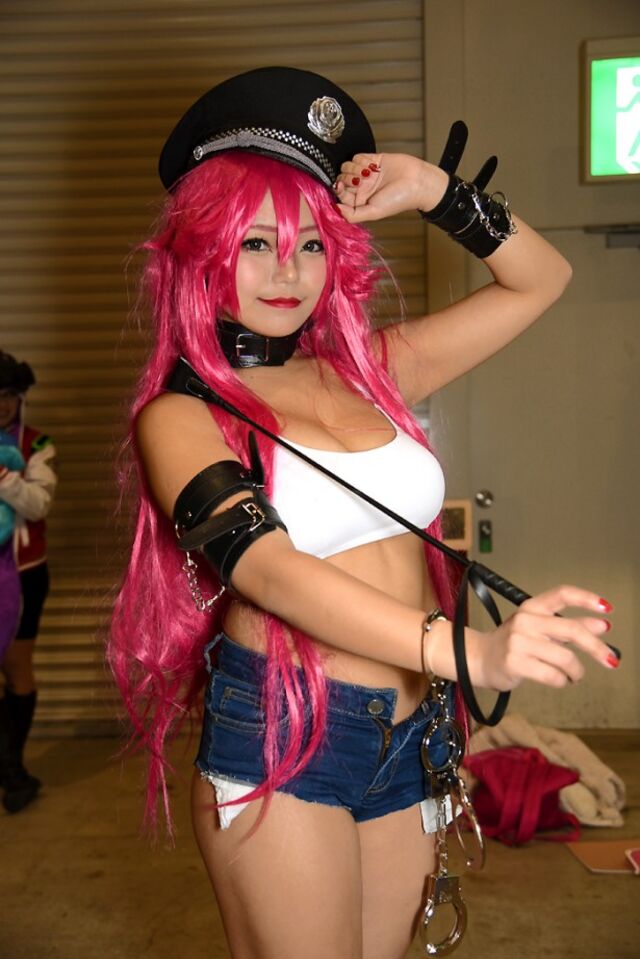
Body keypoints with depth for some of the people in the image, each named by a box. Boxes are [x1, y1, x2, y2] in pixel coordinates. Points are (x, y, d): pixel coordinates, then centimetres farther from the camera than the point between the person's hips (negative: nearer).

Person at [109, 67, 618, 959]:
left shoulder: (369, 370, 6)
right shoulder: (179, 415, -8)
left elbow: (541, 279, 16)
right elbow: (266, 569, -25)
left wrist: (439, 193, 1)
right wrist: (470, 649, -37)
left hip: (409, 740, 5)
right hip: (279, 741, -5)